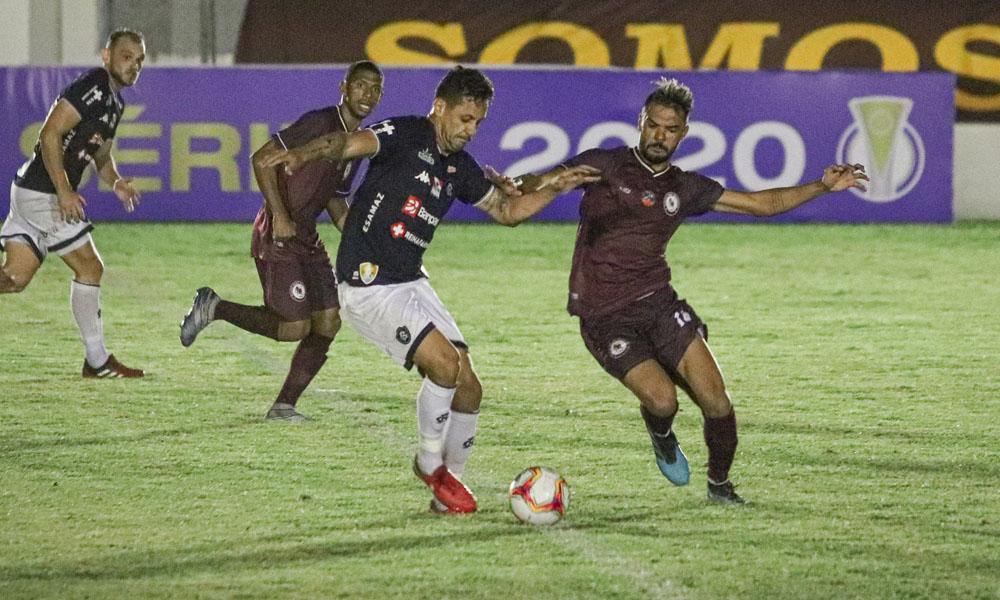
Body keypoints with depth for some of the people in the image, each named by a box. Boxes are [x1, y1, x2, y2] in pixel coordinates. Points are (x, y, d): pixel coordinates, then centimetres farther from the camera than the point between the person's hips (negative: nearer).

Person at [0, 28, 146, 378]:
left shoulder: (114, 102, 17)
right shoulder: (92, 87, -15)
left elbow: (101, 154, 28)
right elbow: (49, 134, -22)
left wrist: (115, 181, 5)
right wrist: (65, 191, -25)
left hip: (28, 192, 10)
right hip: (43, 192, -10)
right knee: (89, 268, 0)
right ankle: (97, 361, 8)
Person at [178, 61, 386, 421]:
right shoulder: (319, 123, -15)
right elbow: (262, 159, -19)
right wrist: (280, 216, -23)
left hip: (307, 239, 9)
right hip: (278, 238, -9)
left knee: (328, 321, 0)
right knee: (295, 327, -12)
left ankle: (284, 406, 7)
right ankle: (214, 308, 6)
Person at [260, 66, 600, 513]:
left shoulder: (459, 167, 11)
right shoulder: (406, 134, -12)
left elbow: (507, 210, 25)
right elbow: (353, 142, -31)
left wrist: (553, 188, 9)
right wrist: (308, 153, -52)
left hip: (412, 284, 8)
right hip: (368, 286, -8)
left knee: (468, 387, 2)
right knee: (444, 362, -22)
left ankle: (448, 484, 21)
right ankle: (430, 463, -2)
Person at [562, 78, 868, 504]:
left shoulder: (685, 188, 11)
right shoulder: (603, 166, -1)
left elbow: (762, 203, 15)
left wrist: (822, 187, 4)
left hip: (656, 301, 4)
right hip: (605, 318, -4)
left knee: (714, 398, -11)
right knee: (661, 399, -21)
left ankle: (719, 484, 14)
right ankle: (661, 437, 17)